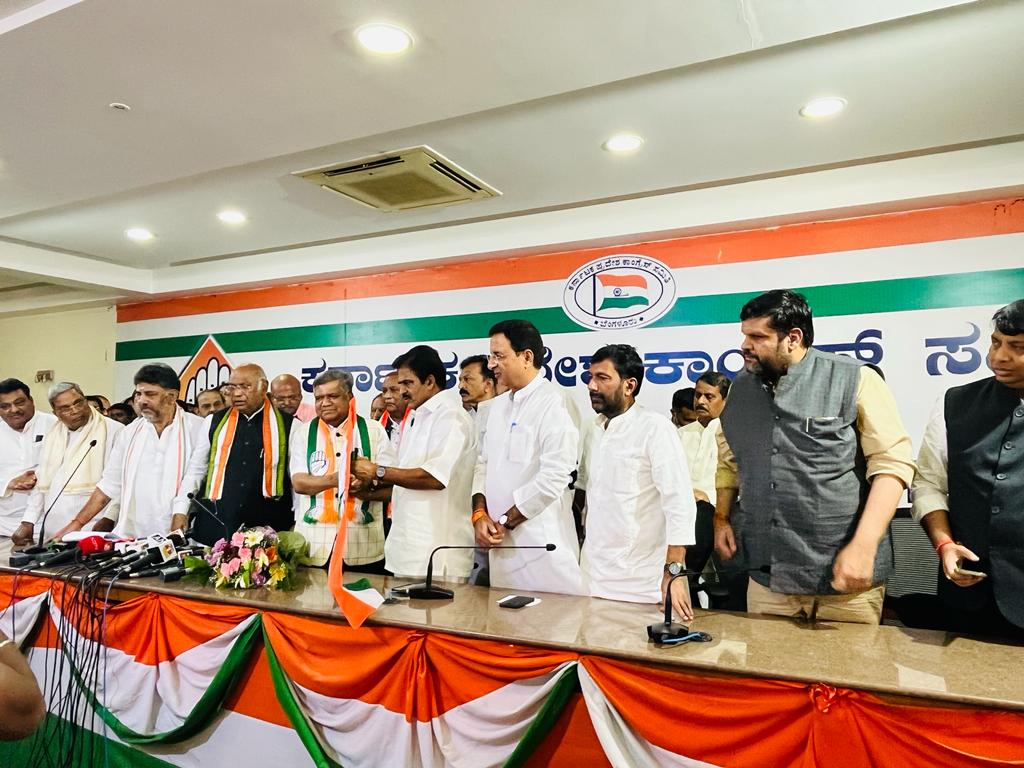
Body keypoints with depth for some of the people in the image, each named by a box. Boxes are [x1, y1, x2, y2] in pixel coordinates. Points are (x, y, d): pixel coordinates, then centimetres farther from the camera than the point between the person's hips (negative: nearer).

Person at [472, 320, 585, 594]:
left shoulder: (554, 404, -11)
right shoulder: (498, 405, 13)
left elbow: (553, 477, -18)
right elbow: (484, 463, 14)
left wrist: (505, 522, -10)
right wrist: (480, 515, -2)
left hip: (541, 543, -7)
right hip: (502, 541, 7)